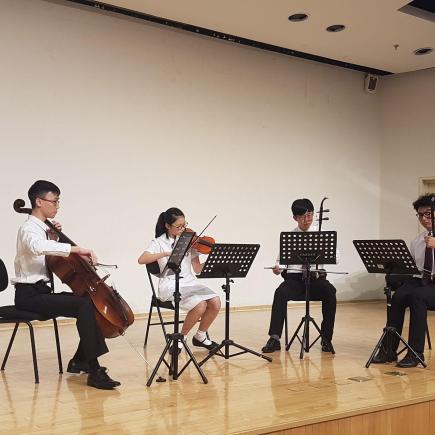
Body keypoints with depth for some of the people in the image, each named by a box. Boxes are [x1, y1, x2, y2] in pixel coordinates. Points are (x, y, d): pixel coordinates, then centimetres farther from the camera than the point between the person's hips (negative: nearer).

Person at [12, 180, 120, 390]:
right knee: (84, 305, -27)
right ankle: (94, 372, -27)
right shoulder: (29, 228, -13)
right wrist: (76, 248, -38)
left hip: (42, 291, 10)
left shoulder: (42, 228, 16)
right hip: (29, 295, -10)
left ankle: (80, 361, 13)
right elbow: (37, 246, -38)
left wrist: (54, 239, 8)